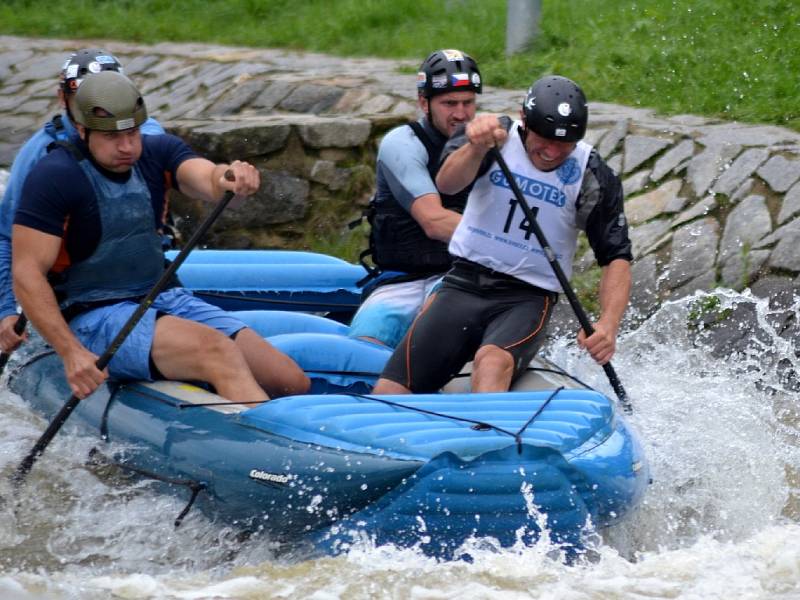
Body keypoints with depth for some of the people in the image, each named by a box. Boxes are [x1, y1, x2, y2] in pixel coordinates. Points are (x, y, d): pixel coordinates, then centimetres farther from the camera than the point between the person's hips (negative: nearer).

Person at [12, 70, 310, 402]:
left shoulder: (157, 153, 6)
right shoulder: (55, 177, -11)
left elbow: (207, 179, -15)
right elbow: (27, 274, -16)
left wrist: (232, 179, -41)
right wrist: (71, 352, -26)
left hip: (165, 299, 7)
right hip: (95, 316, -7)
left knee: (294, 383, -6)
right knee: (218, 351, -33)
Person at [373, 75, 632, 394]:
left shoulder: (592, 176, -4)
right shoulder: (498, 136, -5)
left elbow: (617, 257, -4)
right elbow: (447, 183, -23)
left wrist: (608, 324, -22)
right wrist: (477, 147, -46)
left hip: (528, 297, -2)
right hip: (463, 285, 2)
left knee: (493, 362, -37)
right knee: (389, 393, -12)